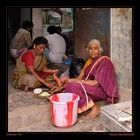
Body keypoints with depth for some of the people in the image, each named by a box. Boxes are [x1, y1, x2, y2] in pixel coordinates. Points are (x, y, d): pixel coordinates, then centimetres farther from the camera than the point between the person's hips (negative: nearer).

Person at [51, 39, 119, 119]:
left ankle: (94, 108, -17)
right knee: (69, 87, -13)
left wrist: (71, 81, -22)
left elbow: (96, 83, -20)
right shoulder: (89, 61, 11)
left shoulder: (104, 61, -13)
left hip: (102, 90, -8)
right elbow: (79, 78, 10)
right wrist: (61, 87, 2)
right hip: (89, 89, 8)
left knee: (75, 86, -29)